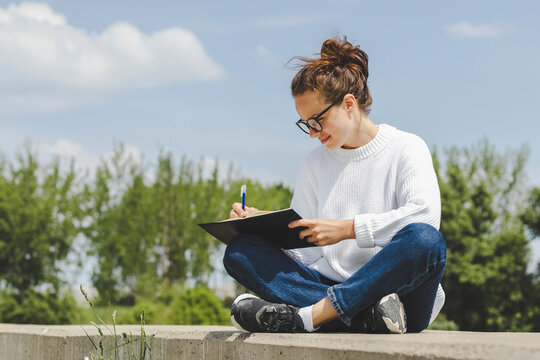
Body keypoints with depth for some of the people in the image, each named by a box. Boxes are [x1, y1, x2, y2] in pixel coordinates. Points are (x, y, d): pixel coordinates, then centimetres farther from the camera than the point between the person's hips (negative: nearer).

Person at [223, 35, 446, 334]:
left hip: (393, 284, -4)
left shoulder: (406, 148, 4)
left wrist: (347, 229, -17)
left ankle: (304, 317, -36)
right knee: (239, 251, -16)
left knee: (427, 241, -37)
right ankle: (367, 316, -34)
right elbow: (305, 246, 16)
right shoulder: (315, 163, 19)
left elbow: (425, 212, -15)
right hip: (330, 284, 4)